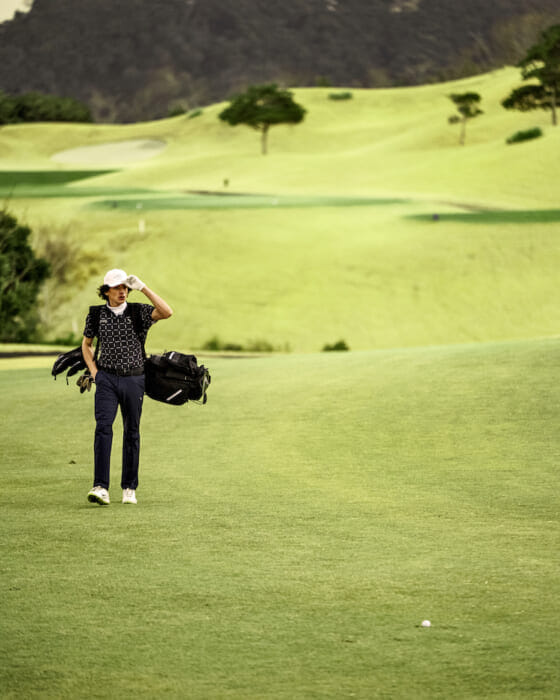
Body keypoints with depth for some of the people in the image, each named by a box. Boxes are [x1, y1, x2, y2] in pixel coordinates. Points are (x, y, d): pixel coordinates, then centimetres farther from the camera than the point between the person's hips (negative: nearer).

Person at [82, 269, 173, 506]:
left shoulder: (138, 312, -1)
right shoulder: (96, 315, 3)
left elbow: (166, 312, -20)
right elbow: (86, 344, 18)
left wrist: (143, 288, -21)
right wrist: (94, 371, 5)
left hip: (134, 380, 1)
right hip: (107, 379, -1)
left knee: (132, 433, 6)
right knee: (103, 427, -17)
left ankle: (129, 488, 17)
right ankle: (101, 488, -24)